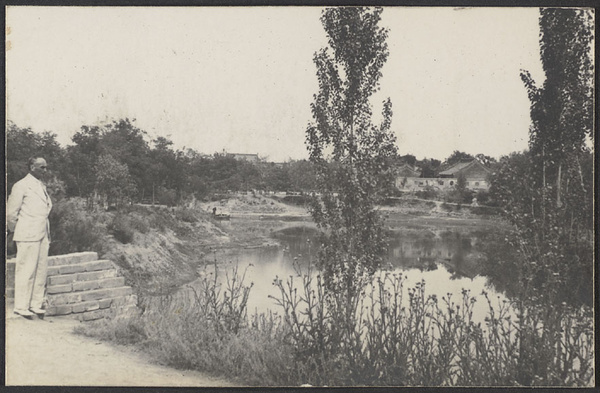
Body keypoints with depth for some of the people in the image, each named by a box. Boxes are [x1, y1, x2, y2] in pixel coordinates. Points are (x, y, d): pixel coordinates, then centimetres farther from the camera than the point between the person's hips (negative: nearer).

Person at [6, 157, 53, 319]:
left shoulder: (42, 187, 17)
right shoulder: (21, 186, -6)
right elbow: (11, 213, -5)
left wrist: (47, 235, 16)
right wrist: (15, 231, 5)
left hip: (42, 235, 8)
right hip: (28, 236, -8)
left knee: (41, 271, 9)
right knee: (26, 271, -4)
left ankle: (36, 304, 16)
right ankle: (21, 306, 4)